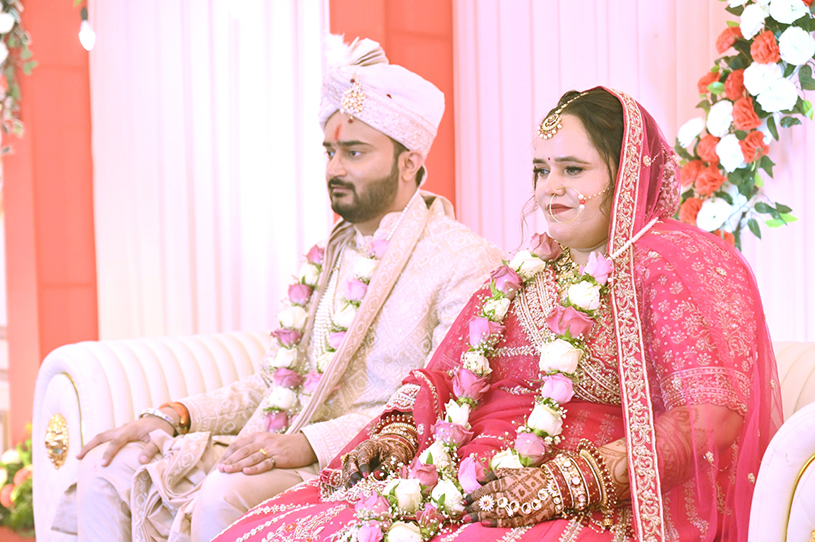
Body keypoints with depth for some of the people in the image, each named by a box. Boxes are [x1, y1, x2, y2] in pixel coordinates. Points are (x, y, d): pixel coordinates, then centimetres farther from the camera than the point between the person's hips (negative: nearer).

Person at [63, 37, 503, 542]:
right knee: (109, 467, -7)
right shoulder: (329, 257, 20)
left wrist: (311, 443, -23)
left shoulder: (467, 262, -6)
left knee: (224, 496, -34)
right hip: (273, 444, 8)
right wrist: (174, 417, 4)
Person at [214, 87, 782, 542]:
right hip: (461, 477, 6)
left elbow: (714, 412, -12)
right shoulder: (523, 273, 24)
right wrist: (399, 434, 3)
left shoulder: (680, 259, 0)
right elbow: (442, 372, 26)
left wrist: (565, 482, -21)